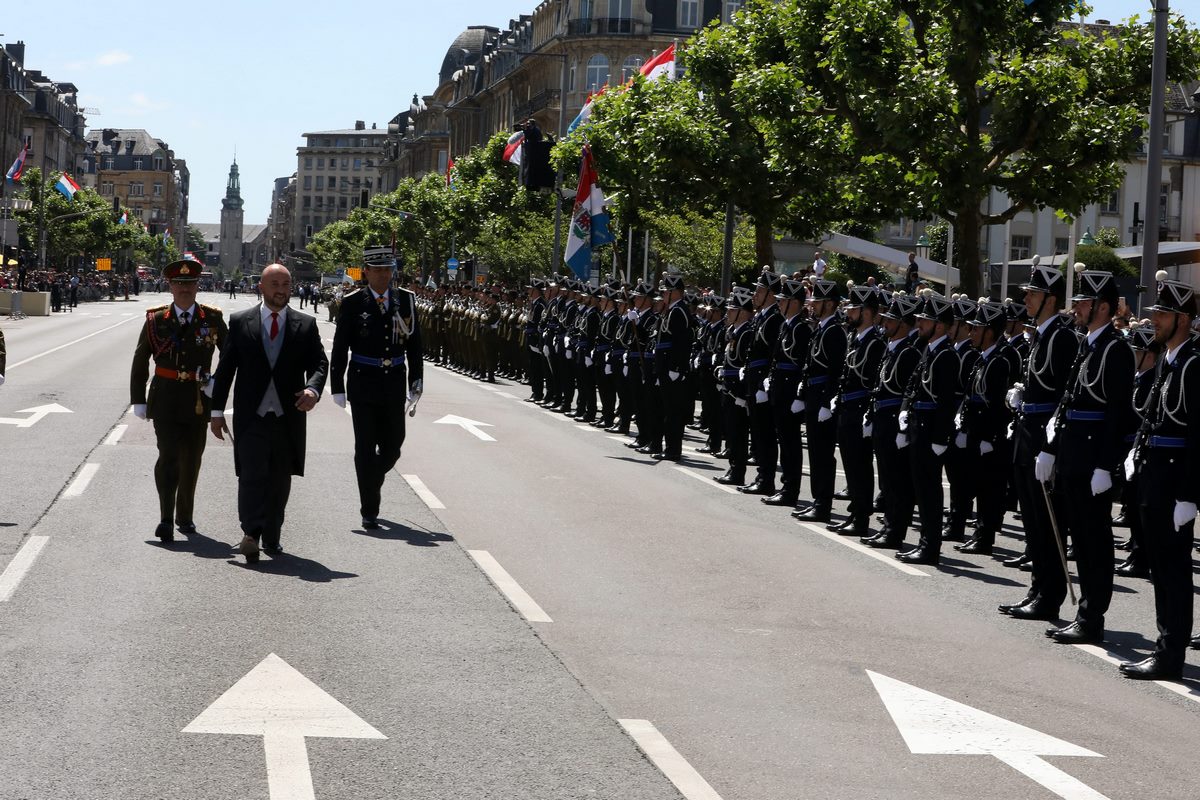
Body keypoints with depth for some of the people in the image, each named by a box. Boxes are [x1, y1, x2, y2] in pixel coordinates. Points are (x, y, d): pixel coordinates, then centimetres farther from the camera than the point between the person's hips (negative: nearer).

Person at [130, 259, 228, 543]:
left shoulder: (212, 319, 0)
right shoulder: (156, 320, 0)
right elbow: (140, 363, 6)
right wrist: (138, 400, 3)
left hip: (199, 400, 2)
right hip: (165, 399, -1)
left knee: (191, 461, 11)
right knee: (168, 457, -13)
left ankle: (185, 517, 26)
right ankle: (166, 520, -11)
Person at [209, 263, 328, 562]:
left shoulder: (305, 325, 7)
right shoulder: (240, 323, 4)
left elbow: (319, 363, 2)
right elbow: (224, 369, 6)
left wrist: (313, 389, -20)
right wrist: (217, 411, 3)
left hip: (288, 417, 2)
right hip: (251, 416, -2)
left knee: (280, 481, 9)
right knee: (252, 475, -13)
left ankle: (271, 539, 20)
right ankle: (251, 534, -16)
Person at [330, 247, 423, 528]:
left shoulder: (406, 300, 4)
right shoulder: (352, 303, -3)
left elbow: (414, 344, 8)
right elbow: (340, 347, -2)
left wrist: (416, 380, 3)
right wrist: (338, 387, -6)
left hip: (394, 384, 3)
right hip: (363, 384, -3)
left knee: (392, 447, 9)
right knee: (365, 448, -2)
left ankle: (371, 481, 39)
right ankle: (369, 511, 4)